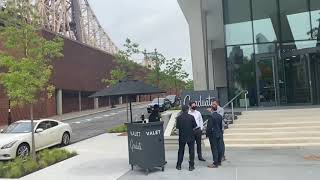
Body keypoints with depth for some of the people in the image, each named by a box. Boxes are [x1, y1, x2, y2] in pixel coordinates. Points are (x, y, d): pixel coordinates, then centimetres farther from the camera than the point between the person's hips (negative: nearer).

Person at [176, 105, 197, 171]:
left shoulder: (179, 117, -8)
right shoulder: (191, 117, -11)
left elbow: (177, 127, -2)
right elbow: (195, 126, -5)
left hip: (182, 136, 2)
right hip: (190, 136, -1)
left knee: (181, 151, 14)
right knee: (191, 151, 9)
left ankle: (179, 165, 18)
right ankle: (191, 166, 10)